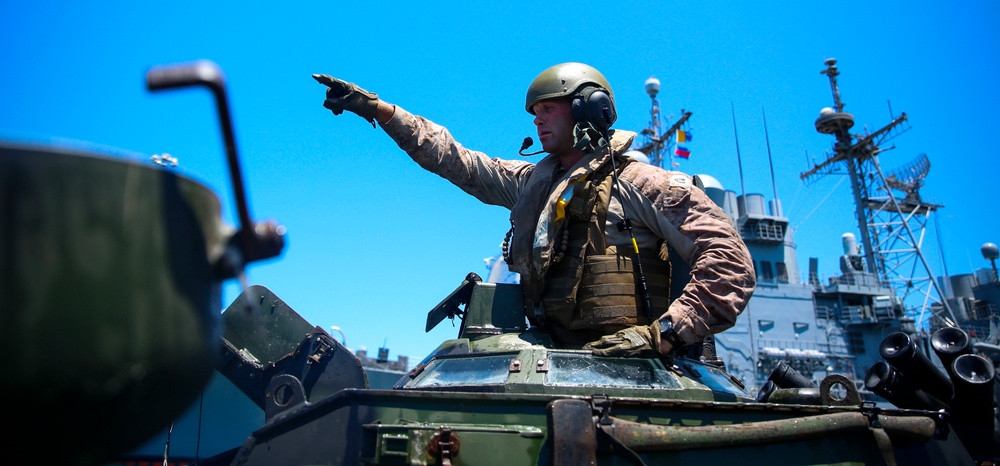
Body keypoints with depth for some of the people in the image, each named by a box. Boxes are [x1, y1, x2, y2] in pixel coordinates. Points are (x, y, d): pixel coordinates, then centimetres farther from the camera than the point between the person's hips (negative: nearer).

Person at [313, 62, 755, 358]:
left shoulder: (640, 183, -3)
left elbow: (731, 261, -9)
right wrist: (377, 109, 19)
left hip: (625, 365, -6)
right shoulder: (531, 180, 17)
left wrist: (662, 333, -18)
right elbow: (454, 158, 22)